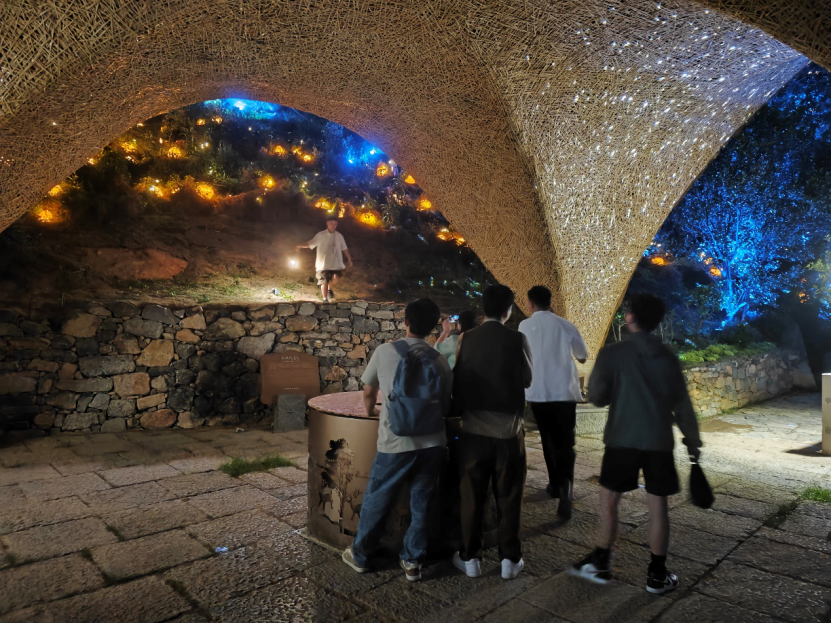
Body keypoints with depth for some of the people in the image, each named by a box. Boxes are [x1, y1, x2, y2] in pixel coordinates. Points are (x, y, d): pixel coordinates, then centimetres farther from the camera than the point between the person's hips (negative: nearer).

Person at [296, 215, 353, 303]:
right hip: (323, 263, -2)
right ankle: (325, 299, 17)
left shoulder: (339, 236, 8)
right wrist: (301, 246, -23)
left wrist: (349, 260, 14)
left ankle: (329, 289, 16)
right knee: (324, 282, -1)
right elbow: (310, 244, -6)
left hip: (336, 263, 2)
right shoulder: (320, 235, -2)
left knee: (336, 279, -16)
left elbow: (344, 249, 14)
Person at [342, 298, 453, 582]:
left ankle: (360, 555, 34)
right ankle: (412, 561, 28)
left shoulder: (385, 351, -1)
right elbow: (445, 406, 11)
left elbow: (369, 391, 11)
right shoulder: (440, 360, 5)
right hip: (433, 444, 2)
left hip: (396, 444, -2)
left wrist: (370, 412, 32)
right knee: (421, 505, 17)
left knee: (376, 502, 16)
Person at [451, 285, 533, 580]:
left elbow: (457, 380, 2)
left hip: (473, 430, 1)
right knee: (508, 498, 12)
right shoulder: (517, 339, -8)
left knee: (471, 497, 12)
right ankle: (510, 559, 22)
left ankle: (470, 558, 23)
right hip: (508, 430, -1)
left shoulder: (465, 339, -3)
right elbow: (527, 379, 2)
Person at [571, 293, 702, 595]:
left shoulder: (613, 354, -10)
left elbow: (597, 397, -7)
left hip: (622, 440, -3)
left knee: (609, 500, 11)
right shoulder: (668, 357, 2)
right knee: (658, 507, 10)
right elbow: (682, 405, 5)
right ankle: (657, 575, 20)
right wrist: (693, 441, 16)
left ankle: (600, 564, 20)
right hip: (660, 442, 3)